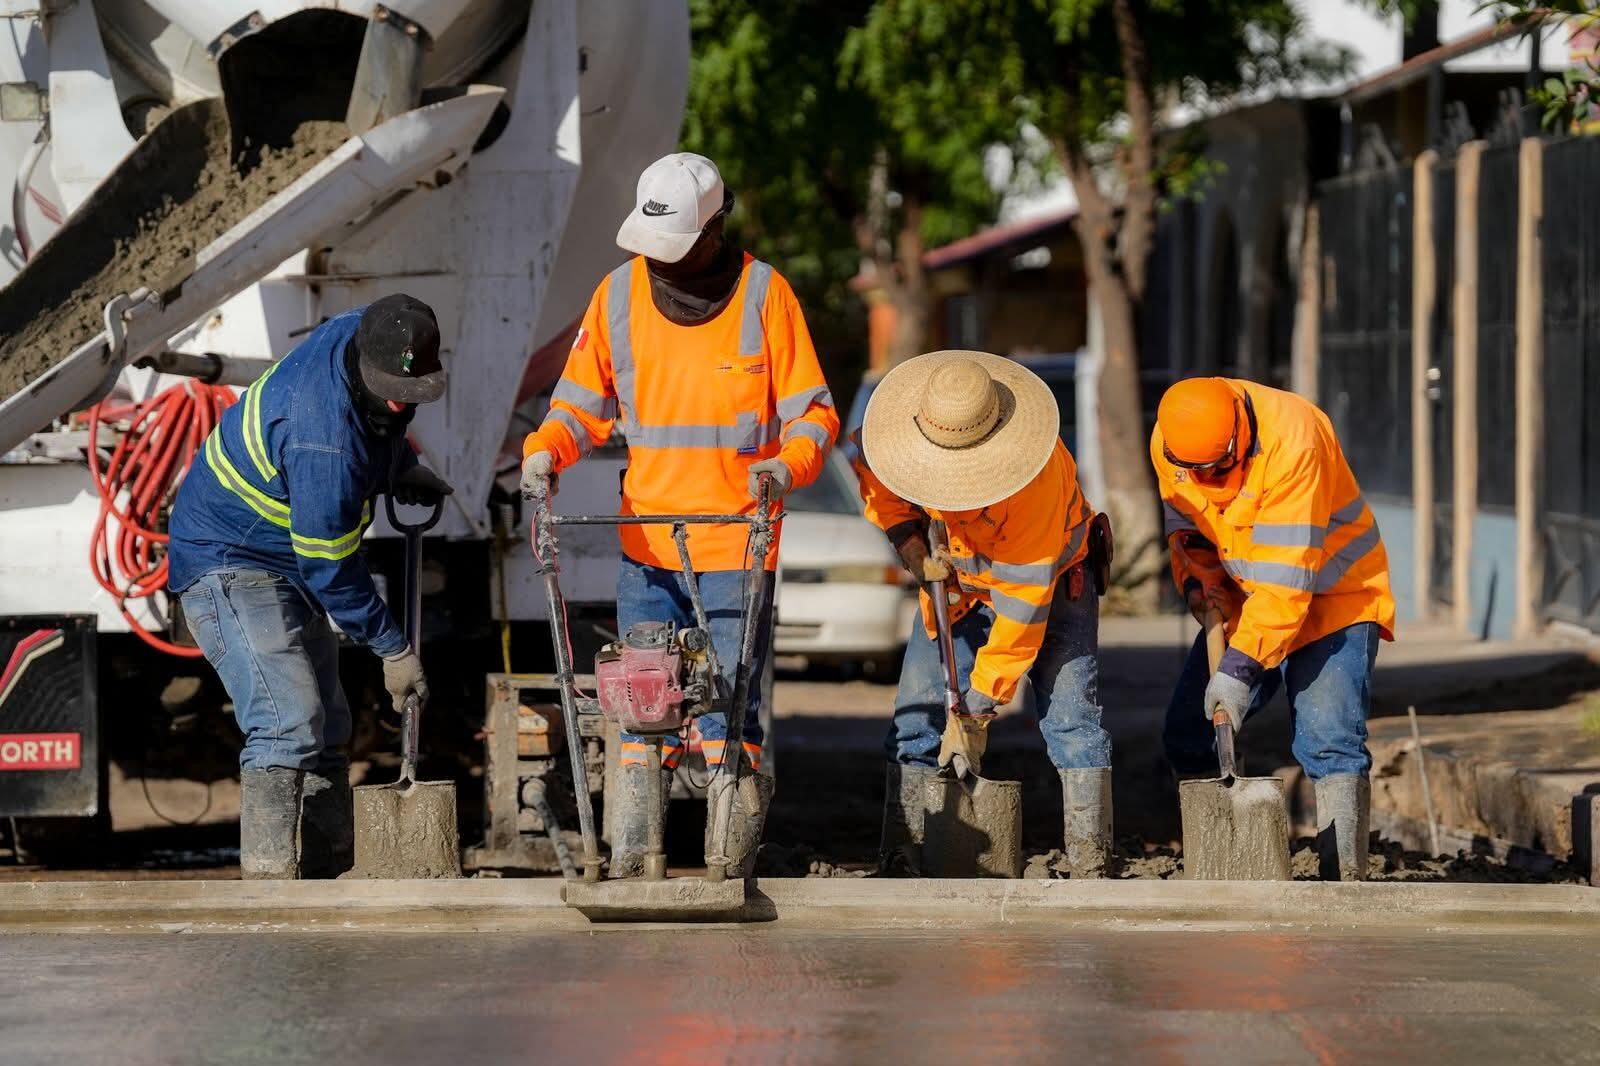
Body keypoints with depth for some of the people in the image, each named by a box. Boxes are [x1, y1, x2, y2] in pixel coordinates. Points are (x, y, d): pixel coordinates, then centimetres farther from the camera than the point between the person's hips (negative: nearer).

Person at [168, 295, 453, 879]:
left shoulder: (363, 332, -10)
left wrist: (400, 464, 7)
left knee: (325, 726, 10)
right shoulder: (324, 440, -35)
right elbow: (330, 567, -24)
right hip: (228, 561, -10)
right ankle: (268, 880, -25)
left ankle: (325, 870, 15)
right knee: (289, 722, -22)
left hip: (285, 566, 10)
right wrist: (393, 649, -15)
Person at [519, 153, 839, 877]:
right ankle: (628, 863, 8)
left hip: (737, 545, -3)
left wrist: (789, 464, -21)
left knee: (728, 709, -4)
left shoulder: (763, 293, -4)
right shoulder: (620, 294, 3)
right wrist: (546, 450, -10)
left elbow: (812, 410, -1)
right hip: (646, 543, 3)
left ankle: (733, 863, 5)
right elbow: (584, 401, 10)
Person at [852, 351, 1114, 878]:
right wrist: (911, 547, -18)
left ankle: (1091, 868, -17)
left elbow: (1022, 602, -35)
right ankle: (898, 861, 2)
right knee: (915, 713, -3)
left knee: (1070, 713, -16)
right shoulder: (909, 426, -26)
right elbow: (877, 478, -1)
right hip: (957, 580, 5)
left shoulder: (1035, 475, -40)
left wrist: (983, 697, -31)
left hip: (1053, 579, -5)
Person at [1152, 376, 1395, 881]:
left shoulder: (1292, 440, -32)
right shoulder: (1167, 443, -11)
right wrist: (1196, 578, -13)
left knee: (1330, 744, -20)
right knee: (1189, 736, 0)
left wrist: (1240, 665, -34)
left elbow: (1286, 575, -32)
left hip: (1329, 598, -6)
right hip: (1242, 601, 7)